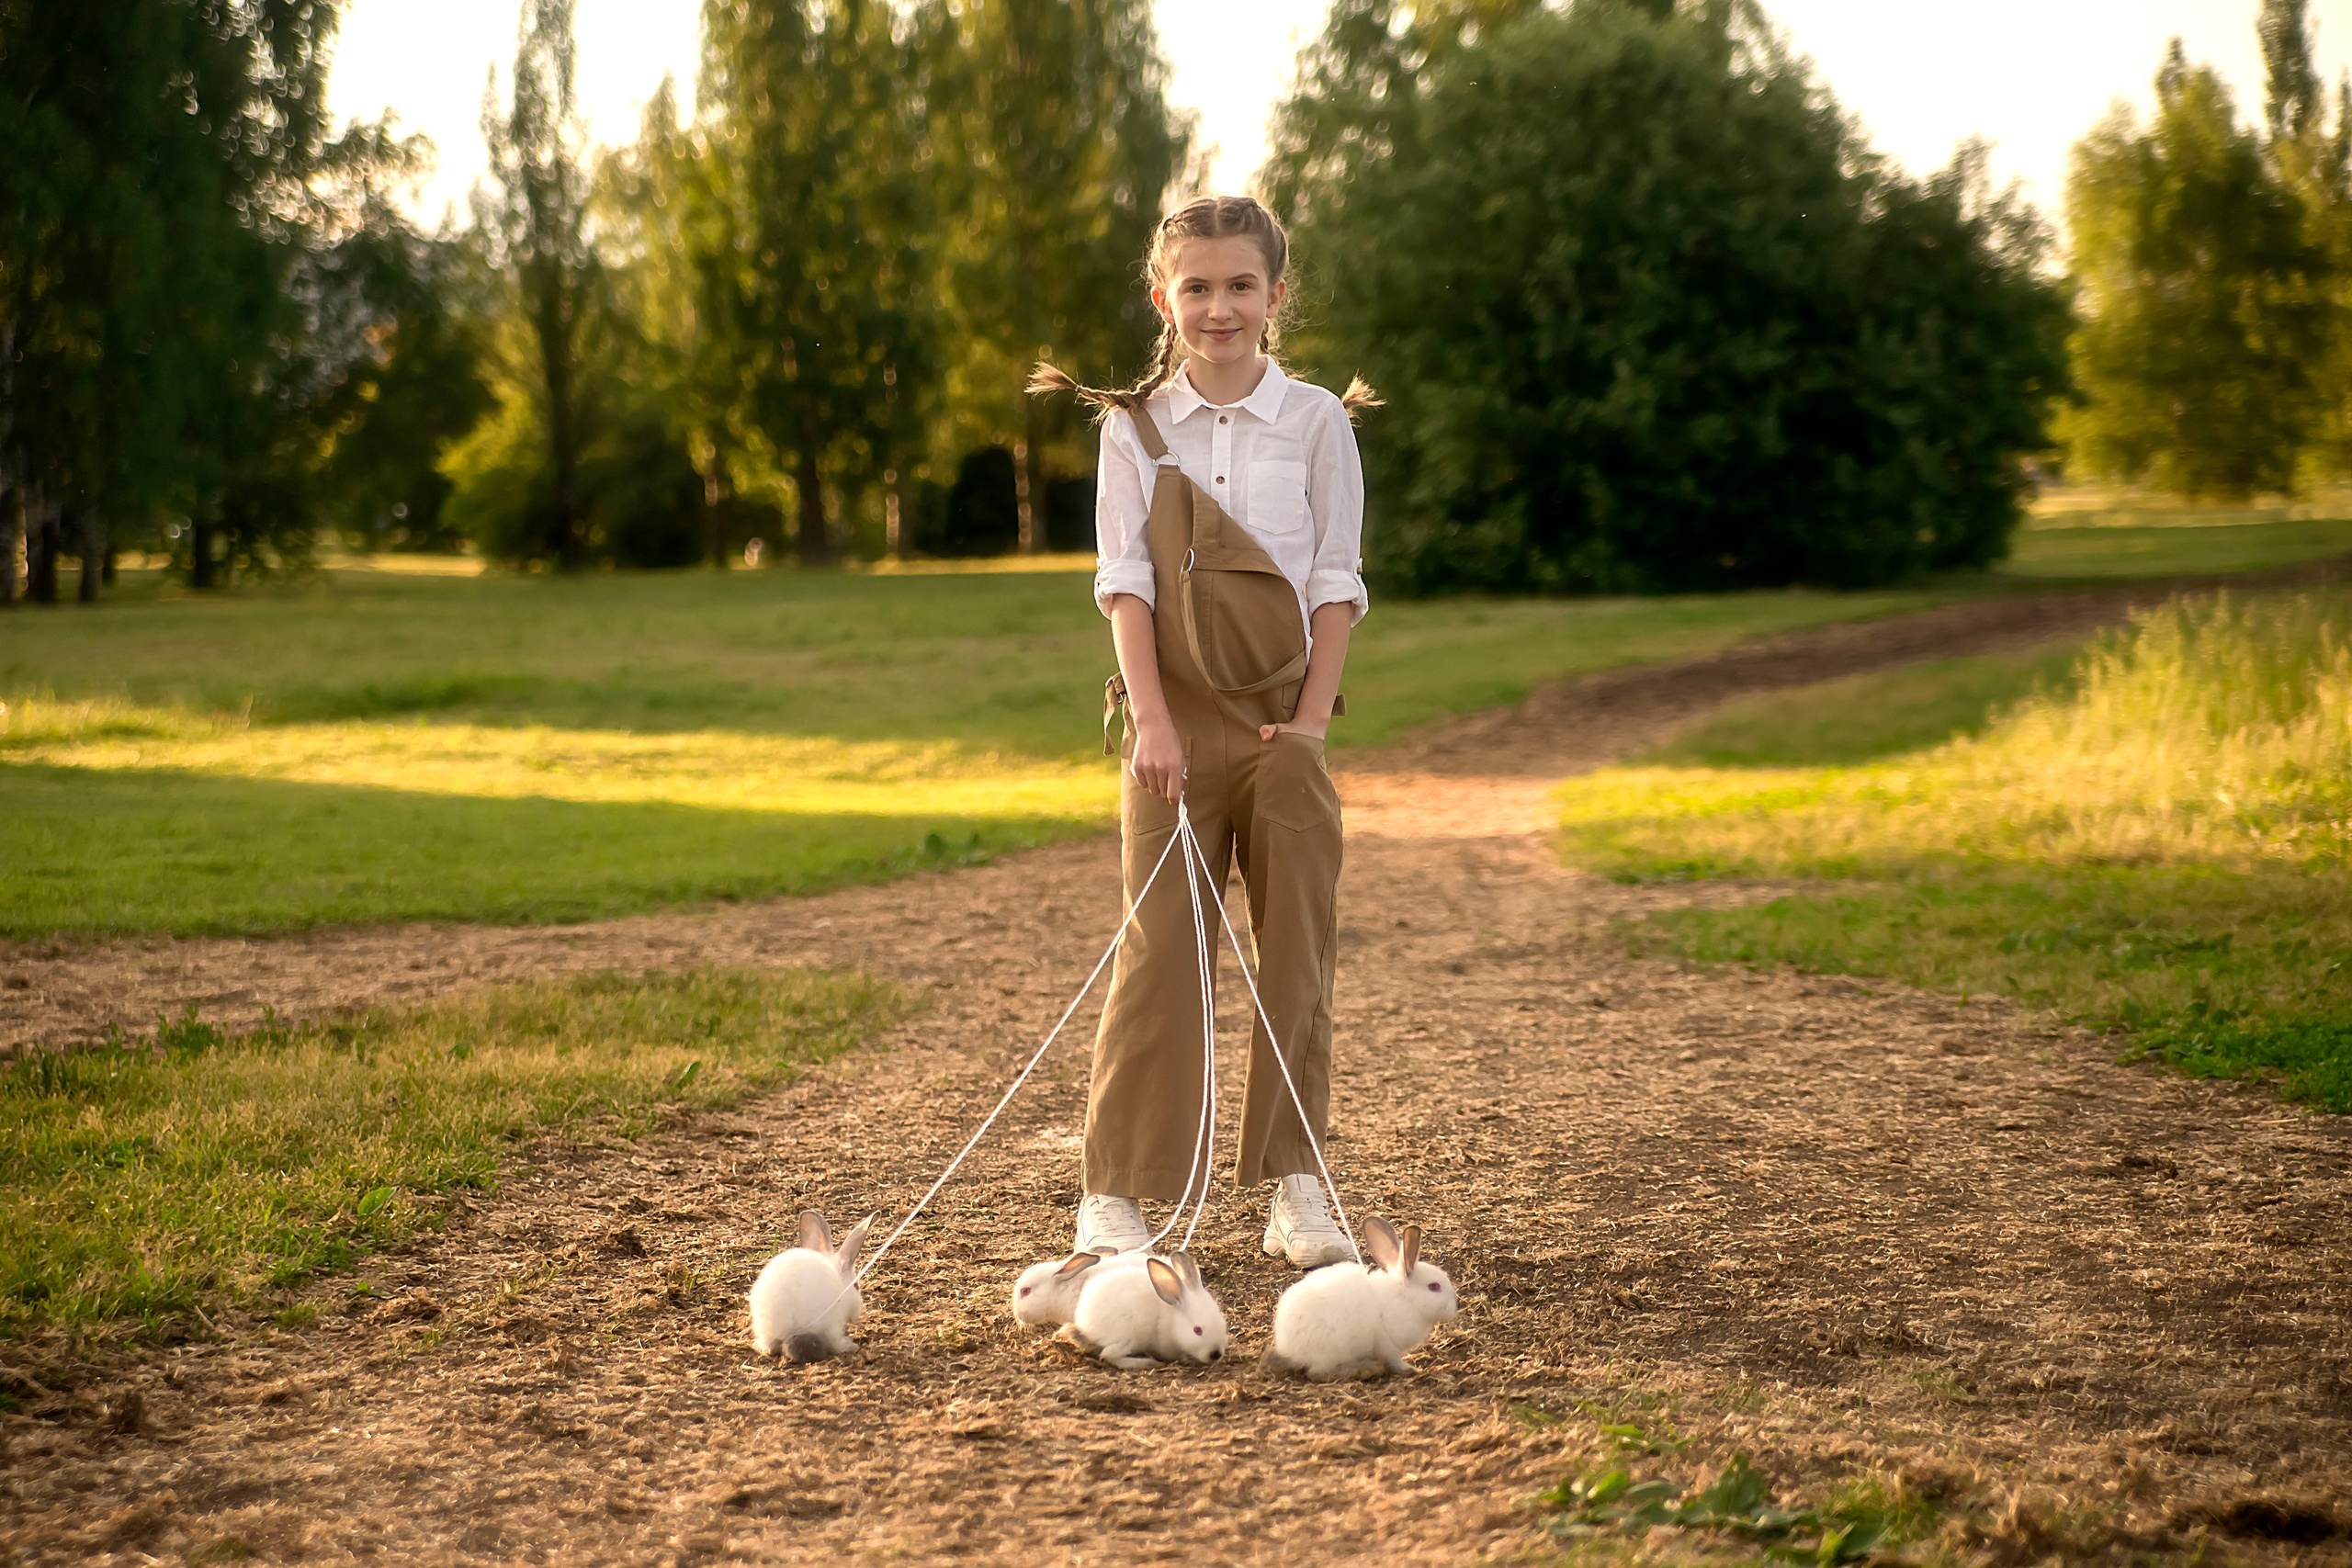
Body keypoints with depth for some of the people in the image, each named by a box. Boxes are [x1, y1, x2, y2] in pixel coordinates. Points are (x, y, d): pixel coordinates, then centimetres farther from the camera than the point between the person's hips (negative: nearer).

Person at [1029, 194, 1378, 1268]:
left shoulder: (1317, 421, 4)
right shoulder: (1135, 427, 5)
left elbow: (1336, 581, 2)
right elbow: (1124, 578, -1)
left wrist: (1311, 717, -7)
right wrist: (1153, 721, -11)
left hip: (1283, 720, 1)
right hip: (1175, 718, -1)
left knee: (1298, 949, 3)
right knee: (1159, 950, -4)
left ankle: (1296, 1186, 12)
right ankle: (1115, 1191, 0)